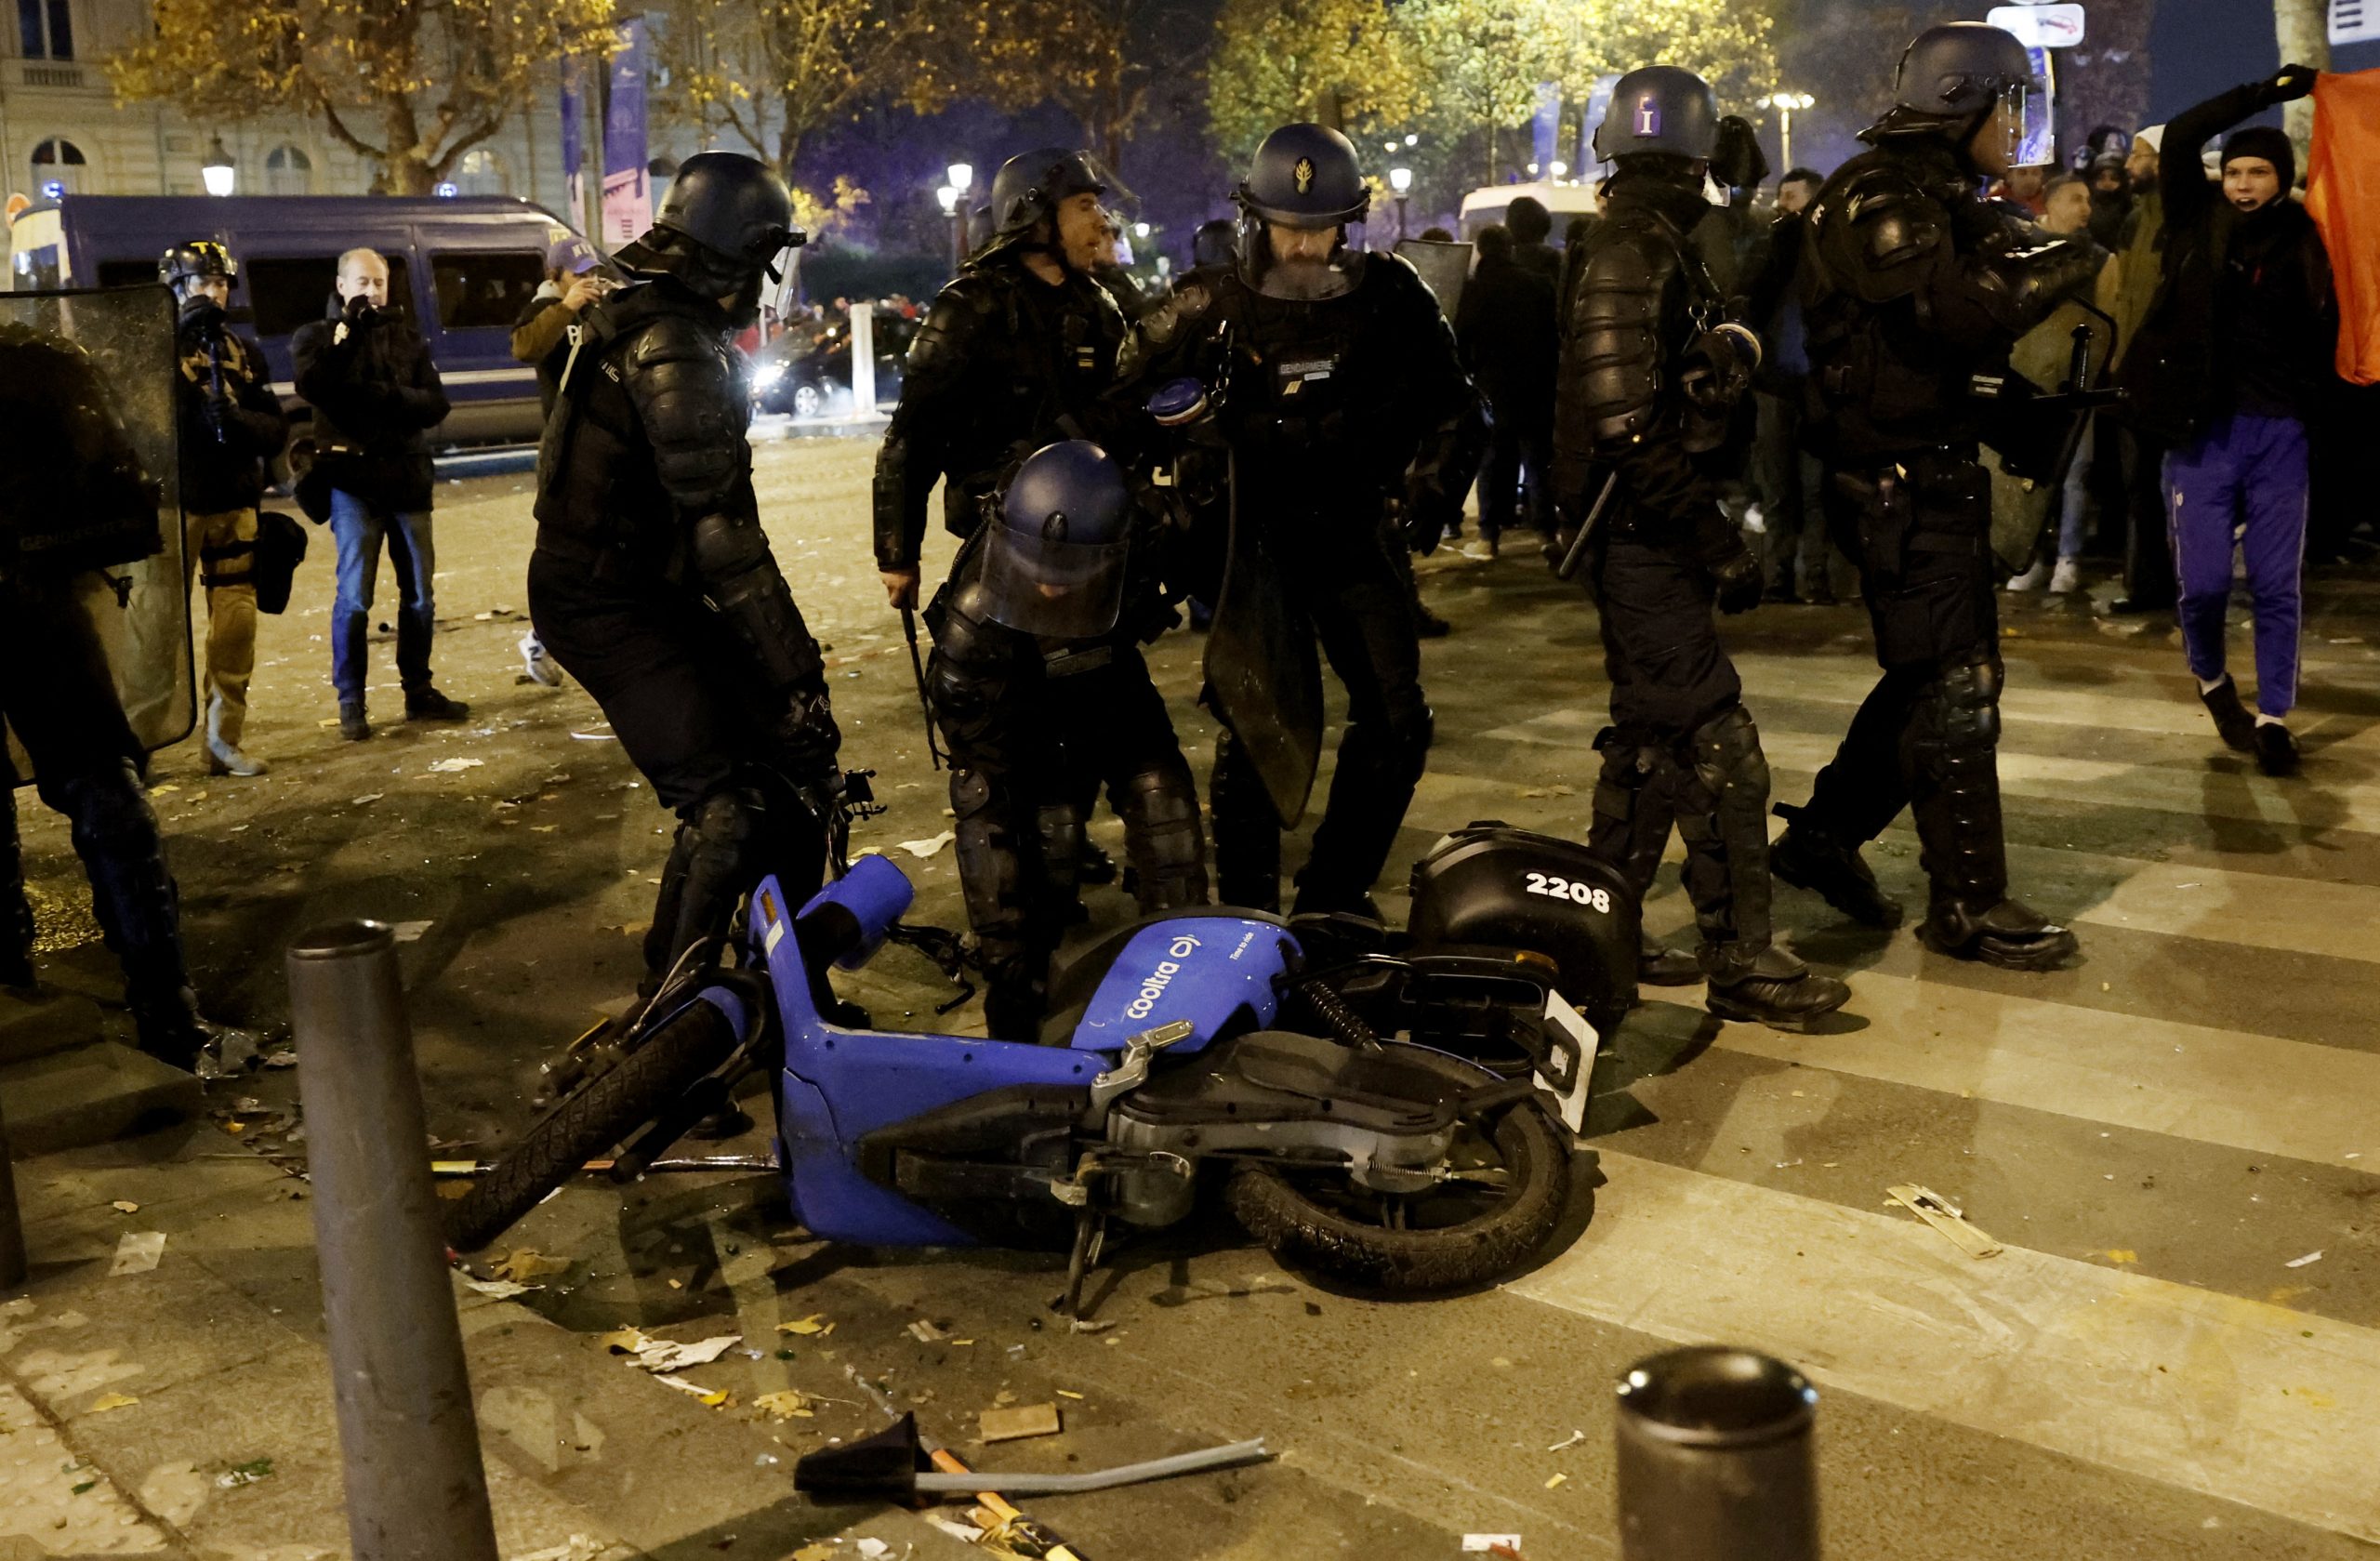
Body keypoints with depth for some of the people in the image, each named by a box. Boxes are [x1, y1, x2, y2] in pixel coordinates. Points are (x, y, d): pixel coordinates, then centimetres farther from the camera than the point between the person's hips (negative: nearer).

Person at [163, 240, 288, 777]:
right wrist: (181, 332, -21)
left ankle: (224, 738, 14)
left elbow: (277, 430, 7)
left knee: (237, 623, 5)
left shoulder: (244, 353, 13)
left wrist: (240, 421, -15)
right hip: (176, 504, -4)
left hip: (235, 504, 4)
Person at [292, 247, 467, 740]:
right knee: (355, 595, -7)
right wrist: (344, 333, -15)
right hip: (353, 480, -3)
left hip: (408, 477, 3)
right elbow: (311, 387, -16)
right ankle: (350, 702, -1)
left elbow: (436, 404, 0)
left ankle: (419, 691, 18)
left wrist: (389, 396, -16)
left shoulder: (407, 337, 13)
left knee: (419, 592, 6)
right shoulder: (318, 336, 6)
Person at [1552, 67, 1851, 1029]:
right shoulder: (1637, 254, -17)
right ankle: (1739, 959, 0)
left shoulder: (1650, 248, 15)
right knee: (1718, 747, -7)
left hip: (1643, 540, 11)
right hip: (1643, 535, -11)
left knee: (1651, 740, 17)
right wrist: (1715, 539, -22)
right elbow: (1624, 425, -25)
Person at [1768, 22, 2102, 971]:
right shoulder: (1880, 196, -14)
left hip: (1935, 471, 10)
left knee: (1933, 676, 16)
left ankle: (1822, 835, 26)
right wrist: (2065, 264, -15)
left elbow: (1973, 336, 14)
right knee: (1954, 687, -6)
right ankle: (1968, 903, 3)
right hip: (1900, 477, -10)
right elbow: (1956, 309, -29)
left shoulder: (1938, 197, 18)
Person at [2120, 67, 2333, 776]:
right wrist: (2263, 93, -7)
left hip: (2278, 434, 1)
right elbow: (2178, 137, -8)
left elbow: (2323, 340, 4)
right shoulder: (2199, 226, 2)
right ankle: (2211, 678, 29)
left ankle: (2273, 717, 14)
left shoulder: (2304, 245, 3)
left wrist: (2318, 411, -9)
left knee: (2277, 585, 3)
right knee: (2203, 581, 0)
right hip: (2203, 430, 0)